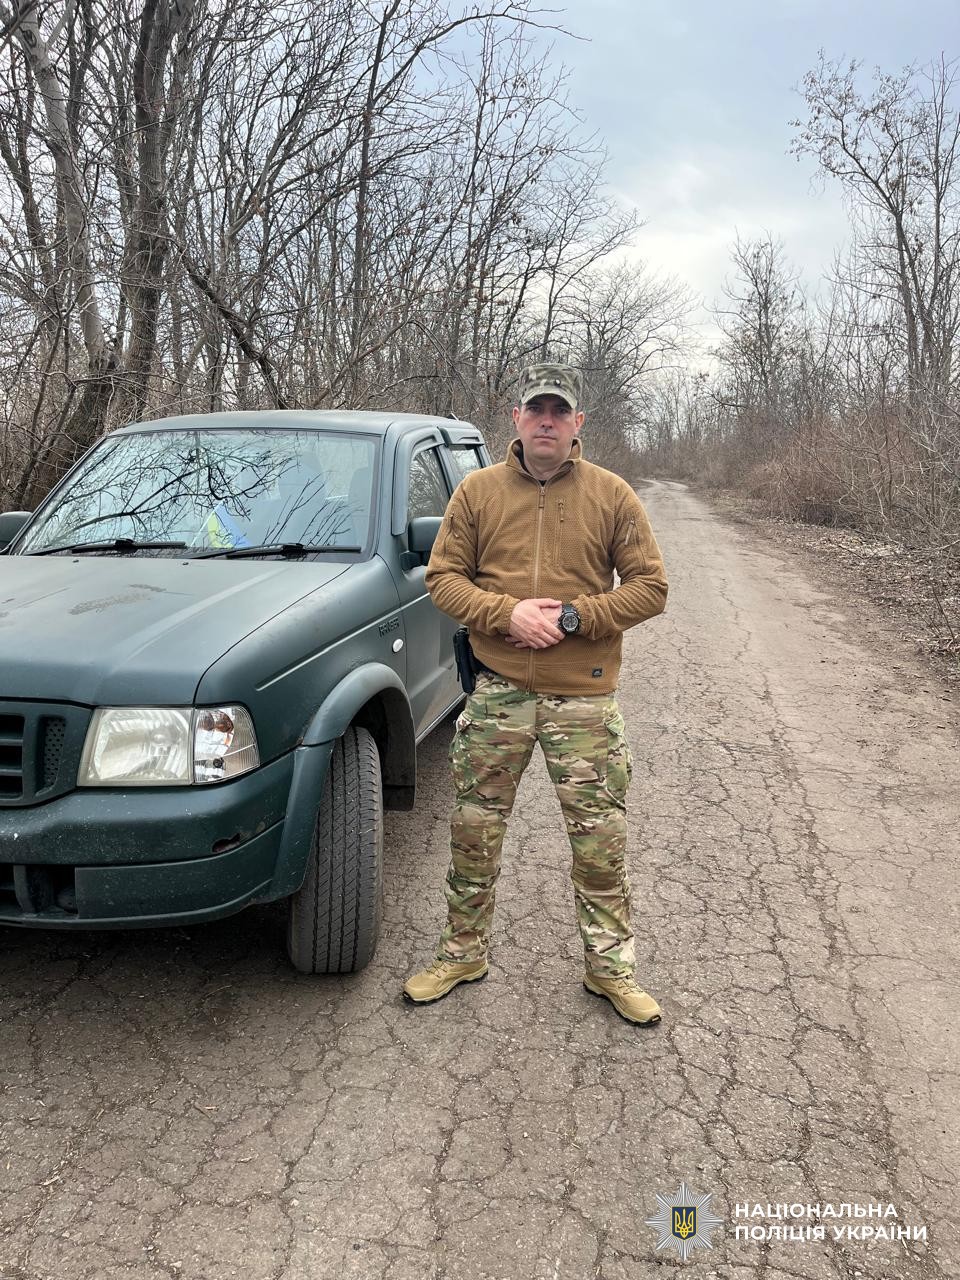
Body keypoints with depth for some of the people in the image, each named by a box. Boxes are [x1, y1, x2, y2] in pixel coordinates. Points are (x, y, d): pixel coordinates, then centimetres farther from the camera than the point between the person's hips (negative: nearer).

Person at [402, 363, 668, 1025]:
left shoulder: (612, 494, 1)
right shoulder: (478, 490, 4)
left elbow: (650, 586, -1)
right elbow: (443, 577, 3)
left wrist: (573, 616, -14)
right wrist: (506, 613, -14)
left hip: (585, 697, -1)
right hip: (498, 692, 1)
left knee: (601, 837, 6)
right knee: (475, 829, 10)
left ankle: (611, 964, 25)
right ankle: (464, 951, 30)